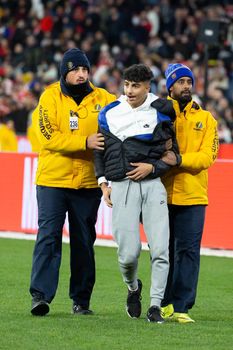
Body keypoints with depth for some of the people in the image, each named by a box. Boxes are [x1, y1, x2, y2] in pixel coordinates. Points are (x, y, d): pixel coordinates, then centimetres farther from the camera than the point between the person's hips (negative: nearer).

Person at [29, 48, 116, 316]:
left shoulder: (102, 99, 6)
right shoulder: (51, 97, -2)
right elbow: (49, 137, -12)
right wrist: (85, 142, -20)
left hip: (88, 182, 3)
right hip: (52, 180, -3)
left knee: (84, 241, 8)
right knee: (48, 236, -10)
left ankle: (81, 299, 16)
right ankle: (40, 295, -11)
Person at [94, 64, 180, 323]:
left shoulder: (161, 111, 4)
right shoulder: (109, 114, 8)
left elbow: (172, 155, 9)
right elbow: (100, 151, 16)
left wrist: (152, 167, -7)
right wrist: (103, 183, 5)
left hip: (153, 184, 0)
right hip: (121, 186, 0)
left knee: (160, 250, -9)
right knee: (129, 253, -6)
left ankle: (155, 305, 0)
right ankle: (133, 288, 26)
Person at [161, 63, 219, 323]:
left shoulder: (205, 119, 10)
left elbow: (207, 156, -2)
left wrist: (179, 159, -16)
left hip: (193, 196, 0)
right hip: (161, 193, 0)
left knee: (188, 251, -5)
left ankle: (181, 307, -3)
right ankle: (164, 304, 14)